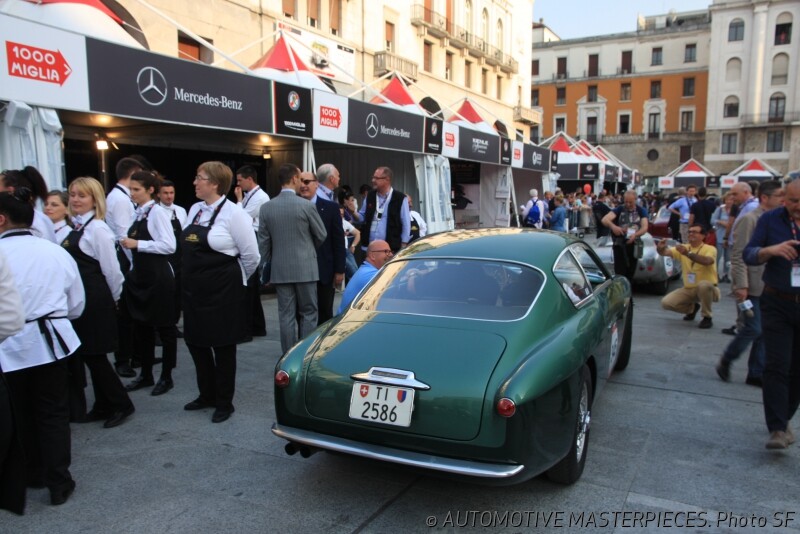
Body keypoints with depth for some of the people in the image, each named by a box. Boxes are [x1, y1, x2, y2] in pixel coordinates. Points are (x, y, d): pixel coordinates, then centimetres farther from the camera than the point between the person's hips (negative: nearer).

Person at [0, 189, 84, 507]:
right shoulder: (56, 252, -1)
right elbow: (76, 306, 7)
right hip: (51, 340, 2)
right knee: (53, 412, 12)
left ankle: (33, 474, 33)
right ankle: (59, 483, 16)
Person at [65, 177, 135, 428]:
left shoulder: (97, 228, -14)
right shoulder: (76, 227, 12)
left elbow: (111, 269, -14)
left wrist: (114, 298, -3)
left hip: (94, 300, -8)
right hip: (80, 299, 8)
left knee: (94, 354, -2)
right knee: (89, 354, 13)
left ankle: (121, 405, 13)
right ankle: (104, 406, 26)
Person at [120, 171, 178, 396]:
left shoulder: (157, 212, -13)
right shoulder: (138, 213, 10)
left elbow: (169, 245, -21)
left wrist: (137, 244, -19)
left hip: (158, 277, -8)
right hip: (140, 276, 8)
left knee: (164, 327, 4)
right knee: (141, 327, 14)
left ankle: (166, 377, 16)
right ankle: (146, 374, 28)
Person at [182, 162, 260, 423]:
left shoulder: (233, 213, -14)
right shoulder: (195, 210, 7)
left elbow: (251, 256, -11)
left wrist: (236, 280, 2)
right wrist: (197, 274, 18)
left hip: (222, 291, -7)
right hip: (194, 289, 7)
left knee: (222, 345, 5)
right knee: (195, 340, 15)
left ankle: (224, 402, 22)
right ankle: (207, 394, 34)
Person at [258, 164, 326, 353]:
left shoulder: (266, 207, 0)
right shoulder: (306, 205, -10)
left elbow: (263, 242, 4)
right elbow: (322, 235, 1)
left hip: (280, 269, 3)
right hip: (305, 268, -3)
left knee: (286, 316, 8)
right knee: (308, 314, 7)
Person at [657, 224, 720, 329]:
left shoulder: (710, 249, -12)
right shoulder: (683, 248, 2)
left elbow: (707, 261, -36)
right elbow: (666, 252, -14)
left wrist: (688, 253, -47)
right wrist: (660, 248, -38)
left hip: (707, 289, -5)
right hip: (688, 289, 5)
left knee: (703, 285, -40)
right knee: (666, 302, -13)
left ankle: (707, 317, -16)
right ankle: (692, 308, 18)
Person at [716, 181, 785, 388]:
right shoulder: (749, 220, -12)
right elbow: (738, 256, -16)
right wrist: (741, 285, -20)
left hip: (769, 287, 8)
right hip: (752, 287, -7)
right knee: (753, 329, -6)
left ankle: (756, 374, 18)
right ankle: (725, 361, 15)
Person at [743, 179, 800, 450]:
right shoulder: (770, 220, -1)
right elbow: (748, 254, -3)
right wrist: (771, 249, -23)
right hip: (778, 304, -2)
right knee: (777, 366, -6)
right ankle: (778, 429, -3)